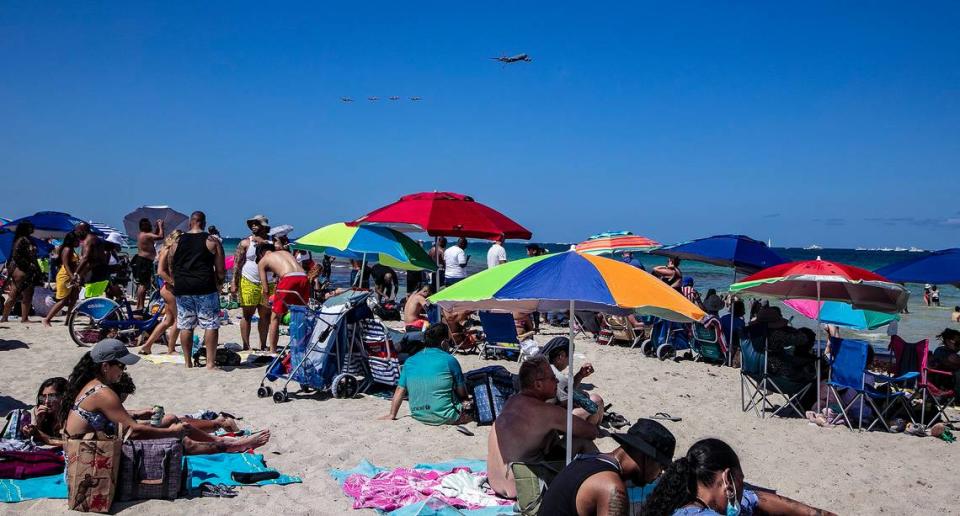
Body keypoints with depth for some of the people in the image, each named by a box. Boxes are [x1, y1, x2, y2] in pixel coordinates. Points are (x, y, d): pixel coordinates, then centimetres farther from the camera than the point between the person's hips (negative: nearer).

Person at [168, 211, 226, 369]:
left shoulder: (177, 242, 9)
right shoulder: (212, 242, 0)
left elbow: (171, 268, 13)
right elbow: (220, 270, -2)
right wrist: (218, 284, 15)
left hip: (183, 290, 3)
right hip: (205, 289, -3)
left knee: (185, 326, 10)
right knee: (211, 325, 1)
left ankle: (188, 363, 15)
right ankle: (210, 362, -3)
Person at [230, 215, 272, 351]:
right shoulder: (245, 243, 2)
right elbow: (237, 264, -2)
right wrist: (234, 283, -9)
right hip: (248, 283, -3)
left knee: (265, 315, 6)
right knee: (247, 315, 1)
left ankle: (263, 346, 15)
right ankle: (246, 346, 5)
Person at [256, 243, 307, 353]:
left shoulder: (262, 261, 20)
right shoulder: (285, 252, 34)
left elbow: (265, 289, 15)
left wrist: (267, 299, 32)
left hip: (289, 279, -5)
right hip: (304, 278, 5)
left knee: (275, 317, 10)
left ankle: (272, 351, 10)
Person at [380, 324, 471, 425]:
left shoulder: (409, 361, 5)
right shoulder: (449, 360, -7)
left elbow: (400, 390, 8)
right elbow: (462, 393, -1)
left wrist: (392, 415, 18)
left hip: (419, 417, 5)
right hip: (444, 417, -5)